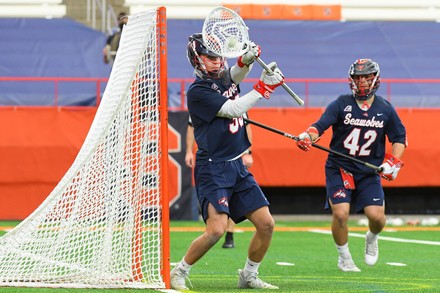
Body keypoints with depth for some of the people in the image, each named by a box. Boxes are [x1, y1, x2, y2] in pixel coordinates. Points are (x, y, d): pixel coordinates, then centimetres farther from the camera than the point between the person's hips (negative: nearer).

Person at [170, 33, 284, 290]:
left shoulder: (224, 77, 11)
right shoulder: (198, 91, -12)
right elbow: (233, 109, -16)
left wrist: (247, 60, -29)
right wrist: (263, 87, -13)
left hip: (237, 167, 8)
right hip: (212, 169, -8)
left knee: (266, 224, 3)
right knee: (217, 229, -20)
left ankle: (249, 276, 20)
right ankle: (179, 273, -2)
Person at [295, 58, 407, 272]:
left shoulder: (385, 109, 3)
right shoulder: (341, 104, -4)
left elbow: (399, 138, 12)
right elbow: (320, 125, -15)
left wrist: (393, 162, -3)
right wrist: (308, 136, -37)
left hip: (369, 172, 2)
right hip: (338, 168, -2)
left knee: (377, 215, -12)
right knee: (340, 213, -18)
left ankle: (371, 239, 26)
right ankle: (344, 258, 8)